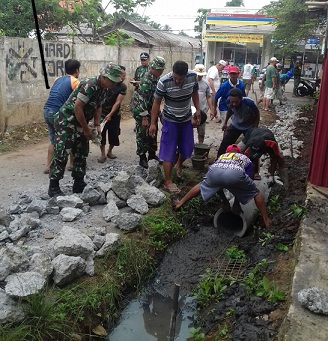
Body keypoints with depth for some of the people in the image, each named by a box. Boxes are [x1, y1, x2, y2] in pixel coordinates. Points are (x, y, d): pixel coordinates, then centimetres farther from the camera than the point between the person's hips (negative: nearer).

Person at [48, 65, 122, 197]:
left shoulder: (102, 89, 5)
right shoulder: (89, 85, -24)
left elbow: (98, 107, 17)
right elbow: (77, 107, -26)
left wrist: (97, 125, 3)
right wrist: (86, 129, -18)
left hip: (79, 124, 9)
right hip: (66, 121, -9)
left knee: (81, 154, 11)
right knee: (61, 155, -7)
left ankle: (79, 184, 20)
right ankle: (53, 187, 2)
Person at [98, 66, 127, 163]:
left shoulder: (123, 87, -8)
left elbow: (118, 102, -13)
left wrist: (110, 114, -20)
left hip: (115, 115, 1)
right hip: (102, 113, -1)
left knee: (114, 134, 4)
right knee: (101, 133, -3)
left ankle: (109, 151, 27)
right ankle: (102, 154, 10)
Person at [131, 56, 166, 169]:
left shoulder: (157, 78, 4)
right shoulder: (146, 80, -24)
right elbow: (141, 100, -28)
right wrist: (144, 118, -28)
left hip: (152, 110, 9)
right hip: (142, 112, -9)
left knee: (153, 132, 16)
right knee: (143, 135, 0)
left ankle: (152, 154, 30)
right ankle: (142, 158, 10)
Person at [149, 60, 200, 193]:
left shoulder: (193, 76, -16)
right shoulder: (164, 81, -26)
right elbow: (156, 102, -15)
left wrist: (198, 110, 3)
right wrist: (153, 123, -12)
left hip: (186, 119, 4)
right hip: (170, 120, -4)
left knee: (188, 148, 13)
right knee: (169, 151, -3)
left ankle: (179, 164, 43)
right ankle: (168, 182, 6)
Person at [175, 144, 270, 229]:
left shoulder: (221, 156, 43)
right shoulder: (245, 158, 38)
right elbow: (244, 183, 34)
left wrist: (224, 200, 56)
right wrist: (237, 203, 43)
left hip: (214, 171, 3)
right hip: (235, 173, -2)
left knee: (201, 186, 35)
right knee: (256, 193, 24)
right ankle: (266, 221, 26)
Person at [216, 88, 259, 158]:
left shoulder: (249, 103, -36)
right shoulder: (228, 102, -25)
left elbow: (257, 114, -16)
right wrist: (225, 123, 9)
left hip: (249, 127, -2)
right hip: (235, 125, 3)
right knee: (225, 143, 1)